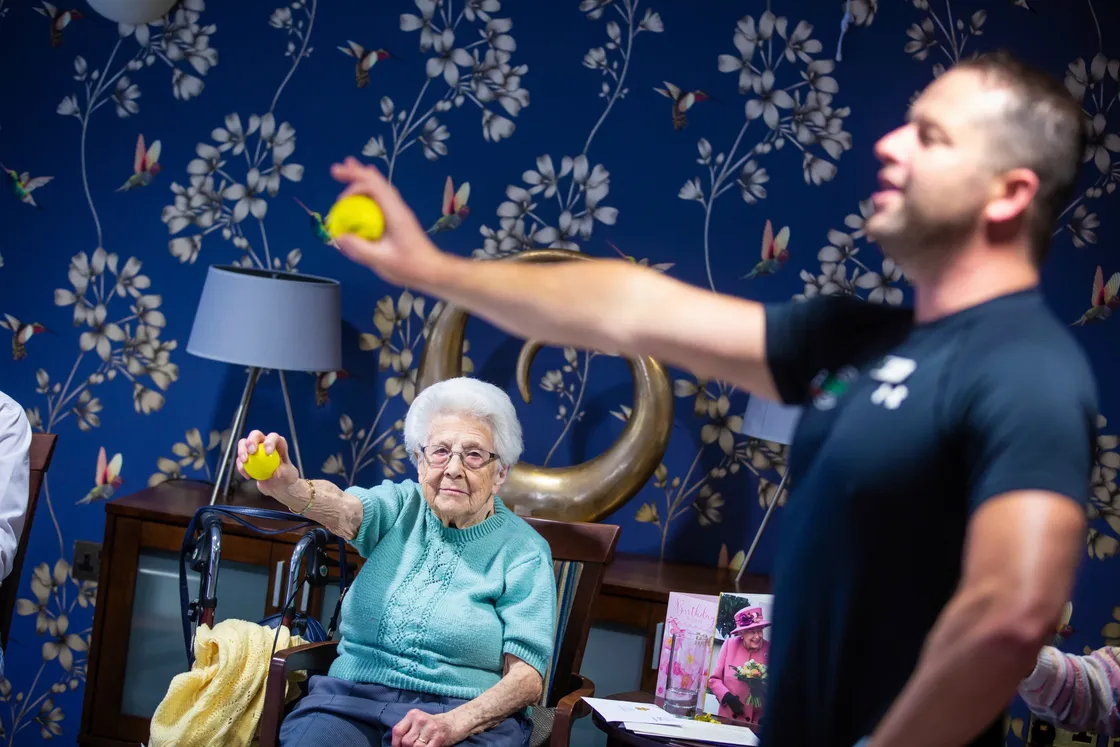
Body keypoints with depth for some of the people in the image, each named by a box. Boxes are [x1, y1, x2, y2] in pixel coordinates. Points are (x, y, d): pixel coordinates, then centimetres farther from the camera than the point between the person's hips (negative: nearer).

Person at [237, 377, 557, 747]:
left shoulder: (525, 552, 2)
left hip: (469, 716, -2)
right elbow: (342, 509, -14)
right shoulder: (401, 506, 9)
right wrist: (286, 486, -38)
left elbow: (527, 676, -5)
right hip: (351, 697, 3)